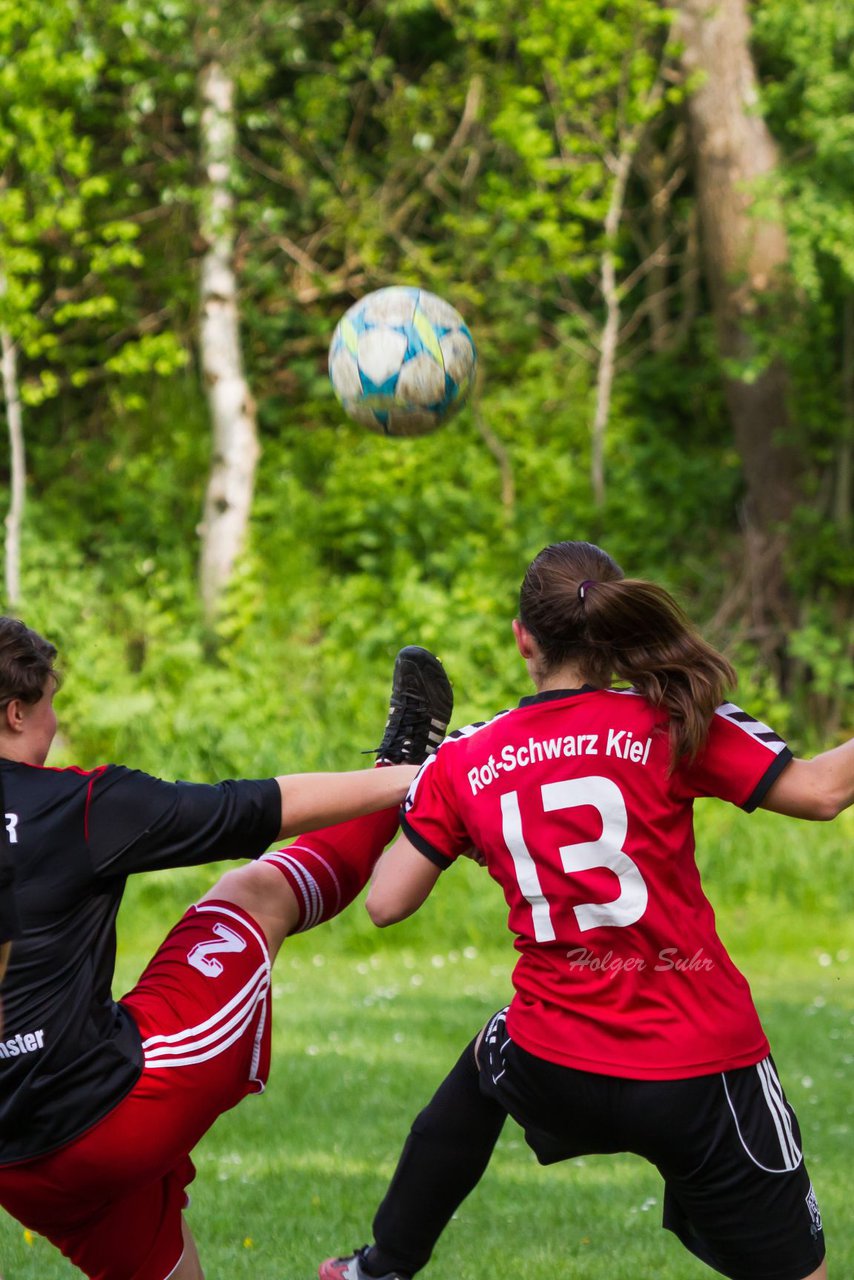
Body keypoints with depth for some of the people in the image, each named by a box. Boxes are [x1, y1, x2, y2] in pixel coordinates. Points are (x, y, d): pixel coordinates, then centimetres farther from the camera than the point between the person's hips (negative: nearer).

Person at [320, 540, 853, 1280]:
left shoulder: (463, 764, 1)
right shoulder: (674, 721, -8)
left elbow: (386, 903, 2)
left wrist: (410, 793, 20)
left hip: (554, 1072, 3)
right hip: (702, 1070, -3)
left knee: (482, 1074, 39)